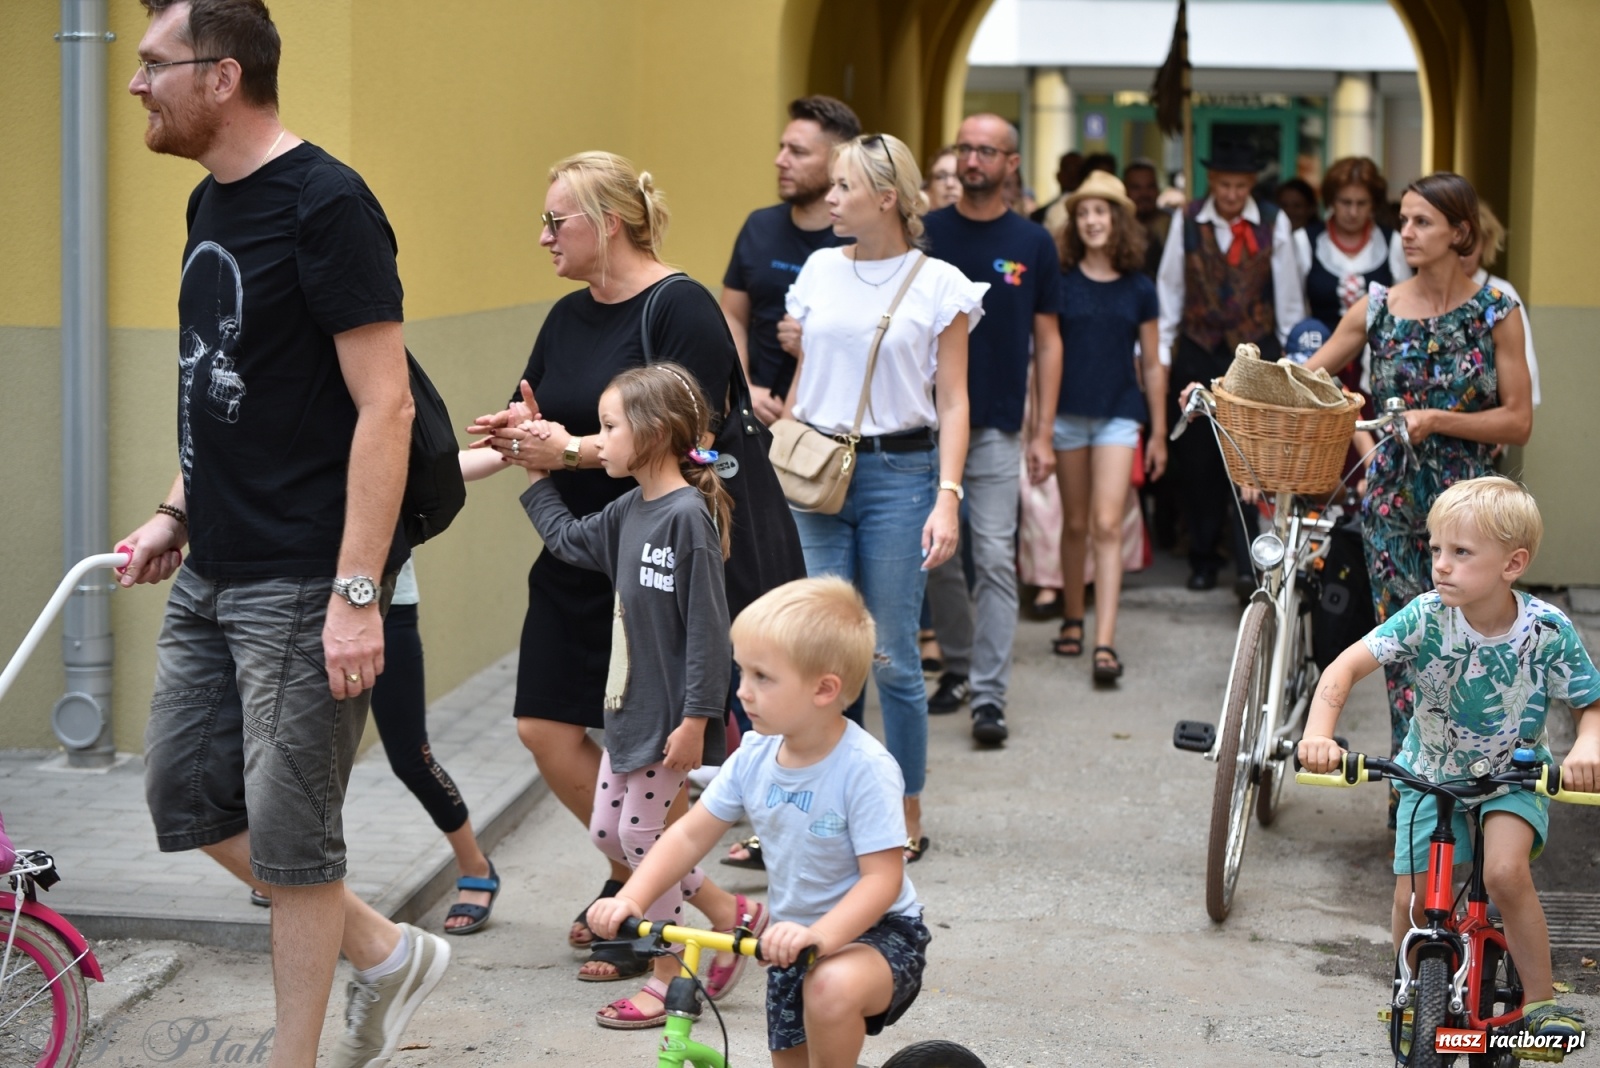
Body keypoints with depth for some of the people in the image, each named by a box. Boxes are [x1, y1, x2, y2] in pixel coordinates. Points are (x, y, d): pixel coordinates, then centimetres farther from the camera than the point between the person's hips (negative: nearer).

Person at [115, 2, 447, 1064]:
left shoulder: (325, 203, -16)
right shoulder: (209, 203, 11)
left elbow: (385, 405, -19)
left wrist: (357, 592, -23)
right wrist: (178, 511, 15)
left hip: (305, 582, -9)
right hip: (210, 577, 9)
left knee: (290, 837, -1)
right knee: (187, 798, 12)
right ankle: (387, 954, 26)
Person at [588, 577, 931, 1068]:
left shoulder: (865, 768, -25)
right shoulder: (755, 757, -7)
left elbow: (883, 878, -28)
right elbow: (690, 835, 0)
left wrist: (818, 936, -42)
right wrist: (630, 899, -14)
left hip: (876, 934, -7)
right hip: (796, 939, 7)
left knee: (831, 986, -36)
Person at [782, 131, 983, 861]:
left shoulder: (937, 285, -1)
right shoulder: (819, 270, 9)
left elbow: (952, 403, -2)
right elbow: (800, 378, 15)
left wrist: (948, 497, -12)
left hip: (898, 474, -3)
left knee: (892, 655, 0)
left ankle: (908, 816, 13)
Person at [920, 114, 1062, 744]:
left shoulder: (1032, 244, 2)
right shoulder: (924, 234, 3)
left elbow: (1047, 342, 5)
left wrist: (1042, 432, -2)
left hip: (997, 427, -2)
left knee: (995, 562, -7)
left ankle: (989, 696, -7)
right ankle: (958, 665, 29)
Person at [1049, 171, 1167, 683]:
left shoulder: (1138, 289, 3)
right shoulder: (1060, 283, 0)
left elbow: (1153, 365, 8)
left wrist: (1159, 433, 8)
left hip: (1119, 415, -1)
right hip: (1067, 413, 1)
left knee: (1107, 527, -9)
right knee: (1075, 524, 10)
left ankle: (1105, 642, -11)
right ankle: (1072, 619, 27)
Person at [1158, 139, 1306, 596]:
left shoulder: (1274, 224, -1)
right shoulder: (1187, 223, 2)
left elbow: (1289, 297, 4)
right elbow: (1169, 289, 7)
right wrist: (1160, 353, 5)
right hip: (1198, 352, 2)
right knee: (1195, 459, 6)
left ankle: (1249, 565, -10)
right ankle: (1203, 558, 19)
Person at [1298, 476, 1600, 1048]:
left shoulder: (1548, 630, -23)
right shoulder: (1426, 618, -23)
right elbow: (1346, 665, -25)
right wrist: (1318, 733, -42)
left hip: (1515, 776, -2)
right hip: (1433, 771, 2)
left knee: (1505, 872, -27)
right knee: (1411, 899, -3)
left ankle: (1539, 997, -7)